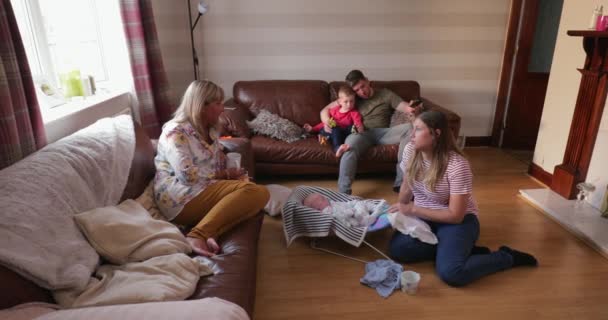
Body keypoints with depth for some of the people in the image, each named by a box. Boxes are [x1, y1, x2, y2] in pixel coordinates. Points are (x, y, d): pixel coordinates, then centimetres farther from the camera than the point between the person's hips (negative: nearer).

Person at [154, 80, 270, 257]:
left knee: (260, 193, -12)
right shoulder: (176, 132, -8)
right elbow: (188, 176, -18)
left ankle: (209, 233, -30)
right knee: (253, 191, -25)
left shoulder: (208, 130, 19)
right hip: (181, 197, -9)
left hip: (206, 189, 10)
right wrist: (225, 174, -8)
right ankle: (198, 235, -36)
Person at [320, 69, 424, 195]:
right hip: (363, 134, -1)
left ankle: (401, 182, -29)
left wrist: (413, 110, -23)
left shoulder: (385, 94, 16)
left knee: (408, 127, -28)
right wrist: (326, 122, -8)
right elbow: (325, 110, 16)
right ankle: (343, 192, -42)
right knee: (351, 141, -38)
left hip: (384, 133, 1)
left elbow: (405, 107, 3)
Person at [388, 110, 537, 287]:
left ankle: (508, 257, 0)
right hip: (422, 216, 5)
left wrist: (413, 209, -23)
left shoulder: (457, 166, -25)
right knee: (397, 248, -24)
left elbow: (455, 215, -23)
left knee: (450, 273, -28)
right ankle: (449, 249, -3)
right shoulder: (410, 150, -8)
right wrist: (400, 212, -3)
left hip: (457, 220, -5)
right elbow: (406, 187, 8)